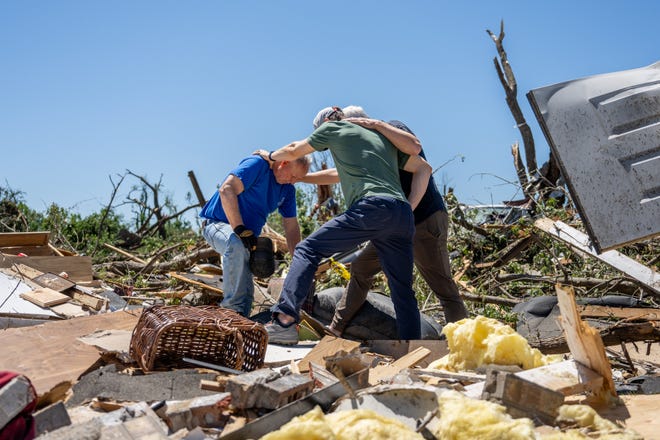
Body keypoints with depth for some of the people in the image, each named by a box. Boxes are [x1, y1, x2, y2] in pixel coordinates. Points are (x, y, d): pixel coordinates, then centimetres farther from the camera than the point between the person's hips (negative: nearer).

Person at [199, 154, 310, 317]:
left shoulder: (288, 189, 6)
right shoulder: (257, 164, -19)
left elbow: (291, 226, 7)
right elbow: (226, 190, -31)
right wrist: (240, 229, -35)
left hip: (248, 236, 8)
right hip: (218, 224, -8)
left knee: (246, 291, -1)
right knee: (236, 245, -39)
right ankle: (233, 309, -34)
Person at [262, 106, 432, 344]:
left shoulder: (333, 127, 19)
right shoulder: (382, 136, 34)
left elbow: (293, 151, 30)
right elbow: (424, 168, 29)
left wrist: (272, 155, 51)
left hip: (372, 207, -6)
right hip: (403, 216, 6)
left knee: (308, 249, -1)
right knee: (403, 291, 11)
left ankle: (285, 320, -15)